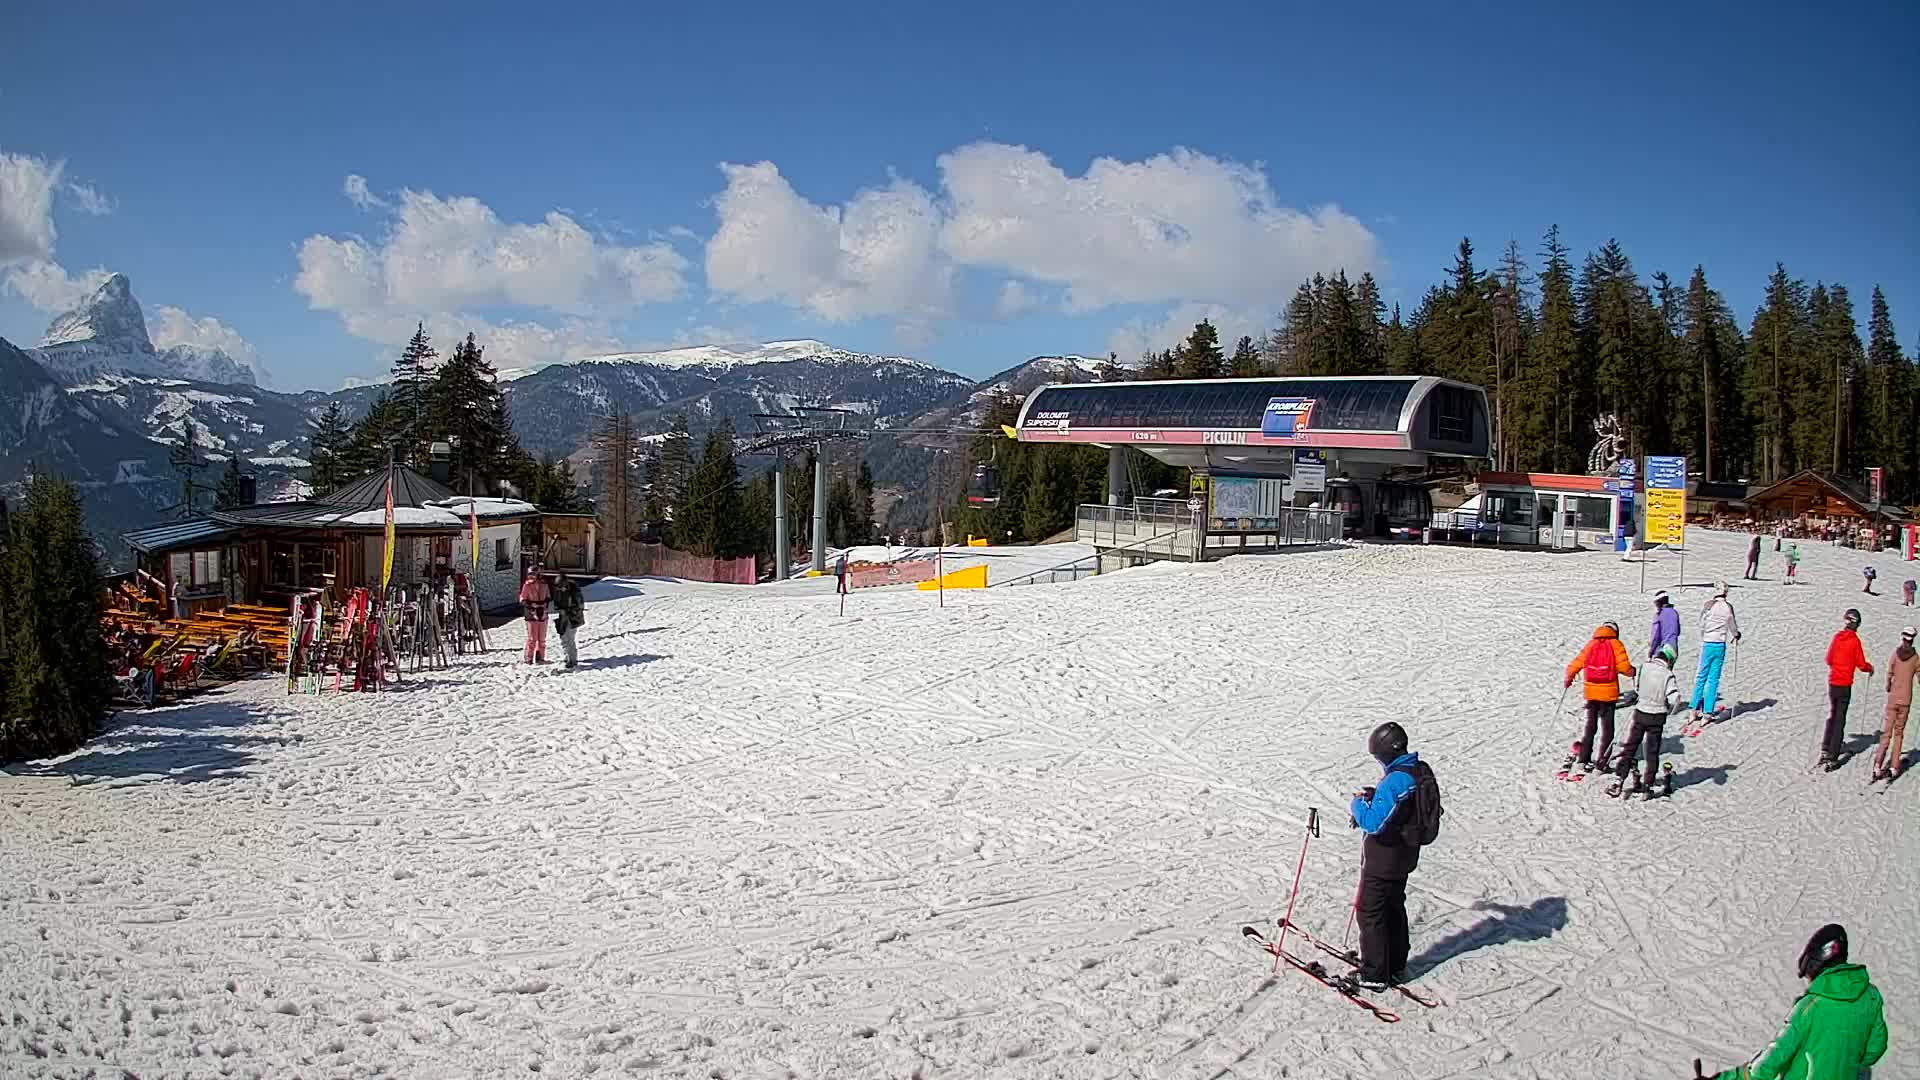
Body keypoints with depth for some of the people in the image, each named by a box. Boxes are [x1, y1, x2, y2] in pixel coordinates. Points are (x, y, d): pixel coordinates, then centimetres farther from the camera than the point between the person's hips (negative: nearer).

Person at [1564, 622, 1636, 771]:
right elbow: (1624, 667, -14)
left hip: (1591, 692, 3)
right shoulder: (1615, 645, -4)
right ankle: (1601, 762, 1)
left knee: (1589, 726, 15)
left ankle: (1584, 760, 15)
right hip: (1608, 693, -3)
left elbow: (1576, 664, 3)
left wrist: (1569, 678, 21)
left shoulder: (1591, 644, 5)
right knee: (1607, 729, 7)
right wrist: (1633, 671, 8)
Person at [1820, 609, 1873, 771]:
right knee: (1840, 721, 0)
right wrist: (1870, 668, 13)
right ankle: (1833, 758, -2)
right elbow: (1861, 665, -8)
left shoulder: (1836, 637, 0)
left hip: (1832, 683, 4)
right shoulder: (1855, 640, -11)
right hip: (1845, 686, -4)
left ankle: (1825, 751, 14)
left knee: (1831, 716, 19)